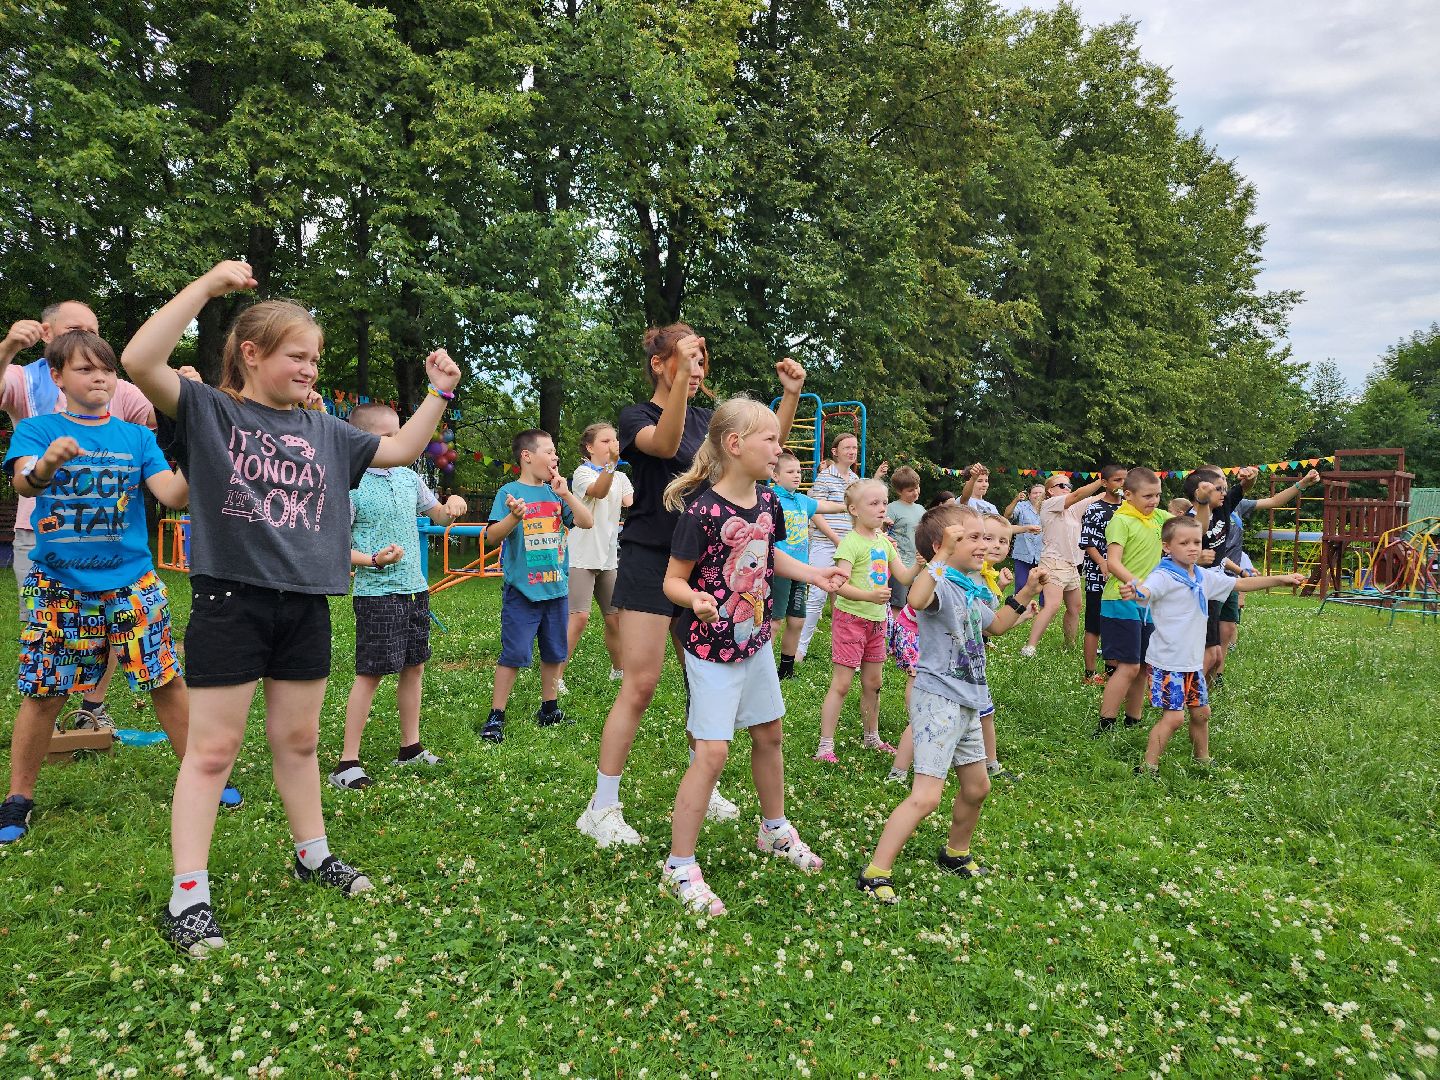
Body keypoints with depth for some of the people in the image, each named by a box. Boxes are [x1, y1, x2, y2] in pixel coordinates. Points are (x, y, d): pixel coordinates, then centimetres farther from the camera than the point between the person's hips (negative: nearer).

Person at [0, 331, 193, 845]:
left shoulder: (137, 437, 6)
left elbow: (171, 495, -6)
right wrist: (47, 464, -41)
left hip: (132, 581, 1)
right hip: (58, 585, -1)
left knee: (167, 681, 1)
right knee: (42, 693, 3)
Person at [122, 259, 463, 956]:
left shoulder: (323, 431, 12)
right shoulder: (208, 410, -2)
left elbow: (401, 450, 18)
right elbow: (139, 362, -18)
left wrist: (440, 391, 9)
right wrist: (207, 286, -20)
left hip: (305, 605, 5)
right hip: (230, 601, -5)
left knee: (298, 740, 17)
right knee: (212, 749, 1)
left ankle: (313, 856, 32)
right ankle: (187, 896, 11)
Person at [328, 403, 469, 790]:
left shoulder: (408, 477, 7)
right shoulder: (350, 486, -11)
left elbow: (437, 515, 22)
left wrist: (451, 505, -1)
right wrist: (374, 560, -25)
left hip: (415, 588, 7)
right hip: (375, 593, -7)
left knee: (414, 667, 12)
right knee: (370, 673, -5)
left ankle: (411, 748, 25)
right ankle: (347, 762, 4)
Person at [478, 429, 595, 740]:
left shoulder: (556, 492, 8)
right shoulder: (509, 492, -6)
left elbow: (587, 522, 2)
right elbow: (491, 538, -12)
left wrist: (565, 493, -8)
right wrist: (513, 517, -30)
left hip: (556, 588, 5)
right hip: (522, 590, -5)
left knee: (554, 653, 14)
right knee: (514, 654, -4)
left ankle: (549, 709, 29)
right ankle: (495, 717, 6)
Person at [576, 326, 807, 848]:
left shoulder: (706, 419, 12)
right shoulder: (636, 416, -4)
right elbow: (664, 444, -27)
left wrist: (791, 395, -8)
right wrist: (682, 375, -38)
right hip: (649, 562, -6)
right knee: (640, 683, -8)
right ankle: (601, 807, 3)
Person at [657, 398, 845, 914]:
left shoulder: (767, 501, -1)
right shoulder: (702, 510, -23)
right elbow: (674, 580, -18)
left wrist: (814, 574, 6)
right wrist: (695, 600, -38)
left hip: (756, 639, 8)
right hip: (711, 647, -7)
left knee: (769, 734, 19)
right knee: (712, 751, -8)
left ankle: (774, 830, 43)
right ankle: (679, 868, 7)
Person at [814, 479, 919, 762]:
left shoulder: (884, 541, 9)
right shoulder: (851, 542, -16)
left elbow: (903, 577, 10)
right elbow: (841, 584, -25)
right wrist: (870, 596, -39)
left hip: (876, 620, 7)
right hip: (851, 618, -7)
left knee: (873, 682, 17)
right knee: (841, 683, -5)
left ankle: (872, 737, 34)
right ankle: (825, 746, 1)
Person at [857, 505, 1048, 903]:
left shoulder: (970, 590, 12)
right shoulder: (939, 583, -18)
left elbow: (995, 625, 30)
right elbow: (917, 600, -44)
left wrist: (1026, 594, 21)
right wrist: (943, 557, -45)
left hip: (967, 702, 10)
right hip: (938, 700, -10)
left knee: (977, 786, 22)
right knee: (926, 796, -15)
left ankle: (956, 854, 45)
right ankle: (875, 873, -6)